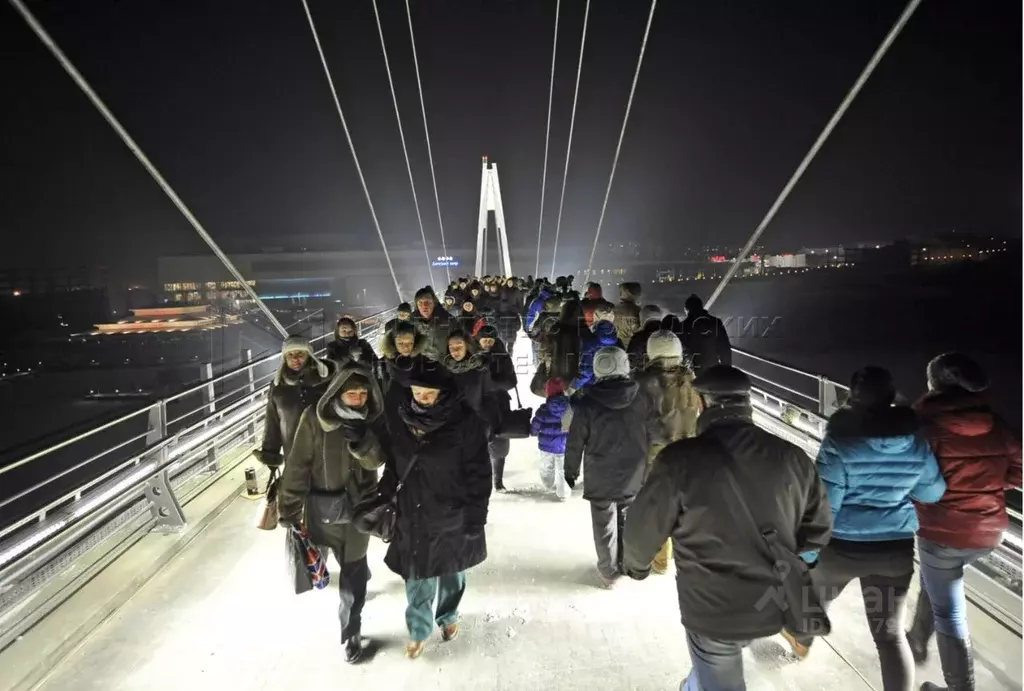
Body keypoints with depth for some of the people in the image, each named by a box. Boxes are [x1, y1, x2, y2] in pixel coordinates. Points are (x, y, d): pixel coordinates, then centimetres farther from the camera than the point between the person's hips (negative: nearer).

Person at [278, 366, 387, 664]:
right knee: (350, 563, 18)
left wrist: (362, 439, -36)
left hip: (360, 502, 1)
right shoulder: (314, 418, -17)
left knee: (353, 568, 7)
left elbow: (377, 460, -15)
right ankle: (362, 572, 52)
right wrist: (290, 508, -11)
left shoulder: (374, 418, -10)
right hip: (324, 502, -1)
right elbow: (298, 464, -13)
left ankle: (351, 631, 23)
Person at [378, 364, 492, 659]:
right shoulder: (399, 418, -8)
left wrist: (476, 516, -11)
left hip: (452, 514, -2)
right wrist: (383, 498, 7)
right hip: (412, 515, 2)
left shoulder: (464, 422, -19)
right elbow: (393, 463, 5)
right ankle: (419, 629, 35)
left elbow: (479, 474, -13)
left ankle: (448, 616, 46)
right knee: (416, 575, 10)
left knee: (451, 570, 19)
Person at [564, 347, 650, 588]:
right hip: (634, 476, 3)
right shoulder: (642, 398, -8)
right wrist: (646, 466, 16)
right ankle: (628, 564, 36)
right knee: (629, 521, 20)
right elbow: (651, 435, 2)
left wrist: (571, 470, 7)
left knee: (605, 524, 11)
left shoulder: (587, 404, -16)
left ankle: (608, 571, 24)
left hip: (600, 478, -3)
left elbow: (575, 443, -9)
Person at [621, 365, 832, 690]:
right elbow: (818, 531, 2)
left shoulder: (681, 459, -22)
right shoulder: (792, 457, -10)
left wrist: (636, 565, 10)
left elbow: (643, 529, -12)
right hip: (775, 606, 5)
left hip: (713, 609, -5)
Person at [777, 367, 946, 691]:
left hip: (842, 546, -2)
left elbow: (823, 505, -20)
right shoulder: (916, 442, -7)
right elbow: (934, 492, 7)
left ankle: (802, 640, 53)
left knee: (816, 594, 27)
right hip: (897, 547, 3)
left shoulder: (840, 443, -21)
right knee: (891, 634, 11)